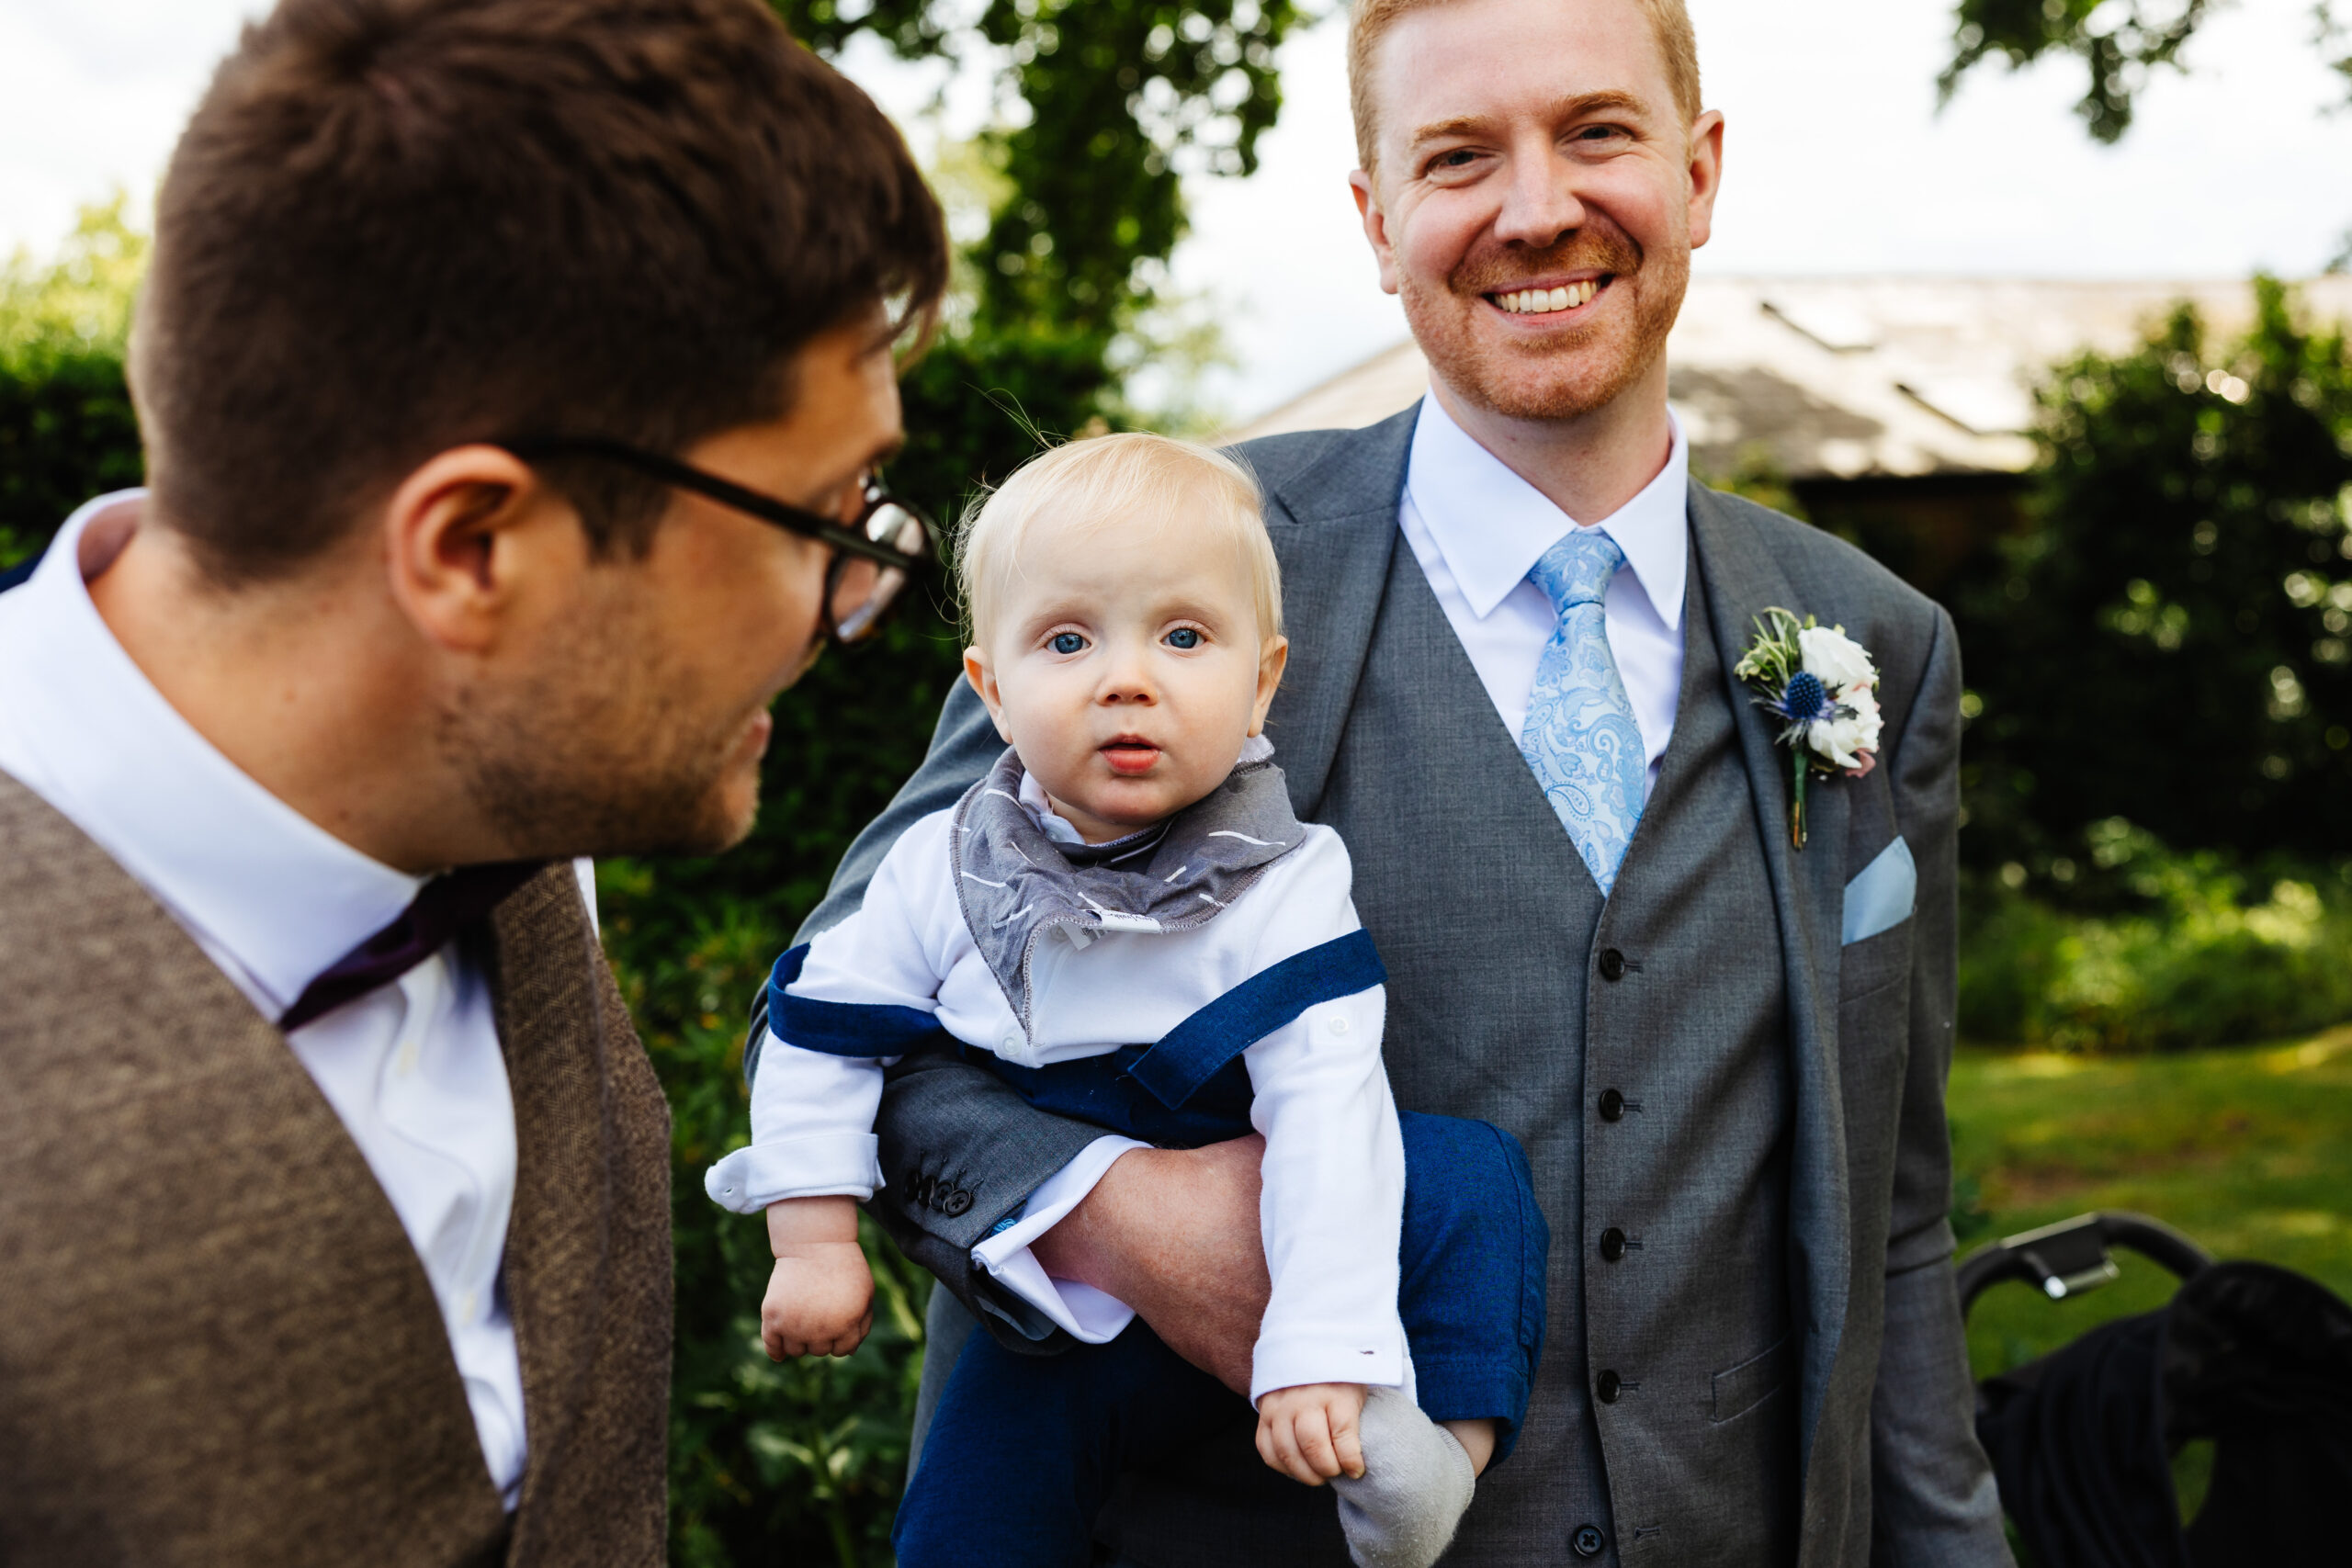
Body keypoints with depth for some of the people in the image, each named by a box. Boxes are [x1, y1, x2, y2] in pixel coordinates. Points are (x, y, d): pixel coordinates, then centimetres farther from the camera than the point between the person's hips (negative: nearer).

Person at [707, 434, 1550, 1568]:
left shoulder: (1282, 887, -17)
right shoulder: (944, 873, -7)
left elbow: (1327, 1113, -25)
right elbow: (823, 1040, 4)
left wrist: (1321, 1353, -33)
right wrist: (814, 1245, 1)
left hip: (1261, 1258, -2)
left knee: (1466, 1169, -23)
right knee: (982, 1469, -16)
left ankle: (1449, 1436, -22)